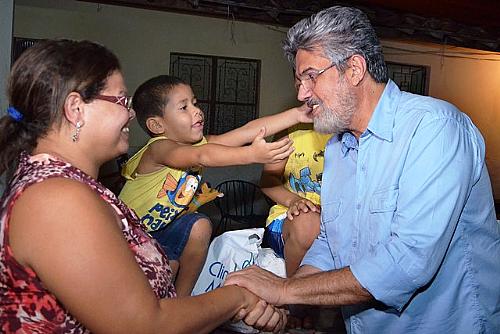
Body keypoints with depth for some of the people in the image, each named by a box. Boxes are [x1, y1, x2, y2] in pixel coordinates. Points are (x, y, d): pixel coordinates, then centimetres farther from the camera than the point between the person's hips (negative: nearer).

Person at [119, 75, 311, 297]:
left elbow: (248, 132, -17)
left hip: (163, 226, 7)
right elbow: (203, 157, -50)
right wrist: (252, 154, -61)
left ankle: (181, 298, -1)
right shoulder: (159, 148, -29)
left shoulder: (198, 143, -7)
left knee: (200, 226, -15)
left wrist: (296, 114, -25)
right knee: (169, 265, -27)